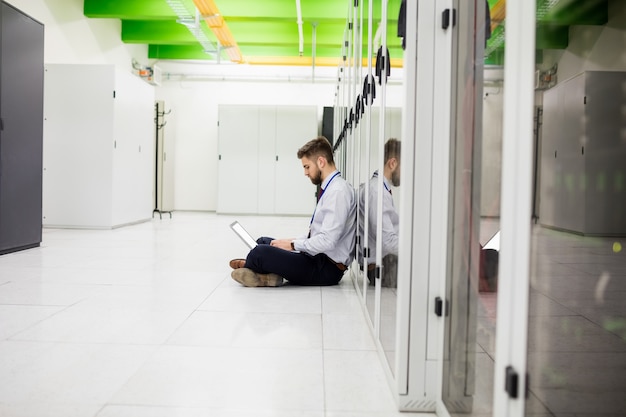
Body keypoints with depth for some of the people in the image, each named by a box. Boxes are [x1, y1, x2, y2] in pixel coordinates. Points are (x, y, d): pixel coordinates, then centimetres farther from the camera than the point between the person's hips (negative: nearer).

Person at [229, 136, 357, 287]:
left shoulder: (338, 191, -17)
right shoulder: (330, 189, 13)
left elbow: (327, 241, -24)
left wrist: (292, 245, -13)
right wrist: (292, 242, 6)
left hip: (326, 269, -10)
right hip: (317, 257, 10)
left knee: (260, 252, -22)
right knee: (263, 241, 22)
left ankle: (249, 267, 8)